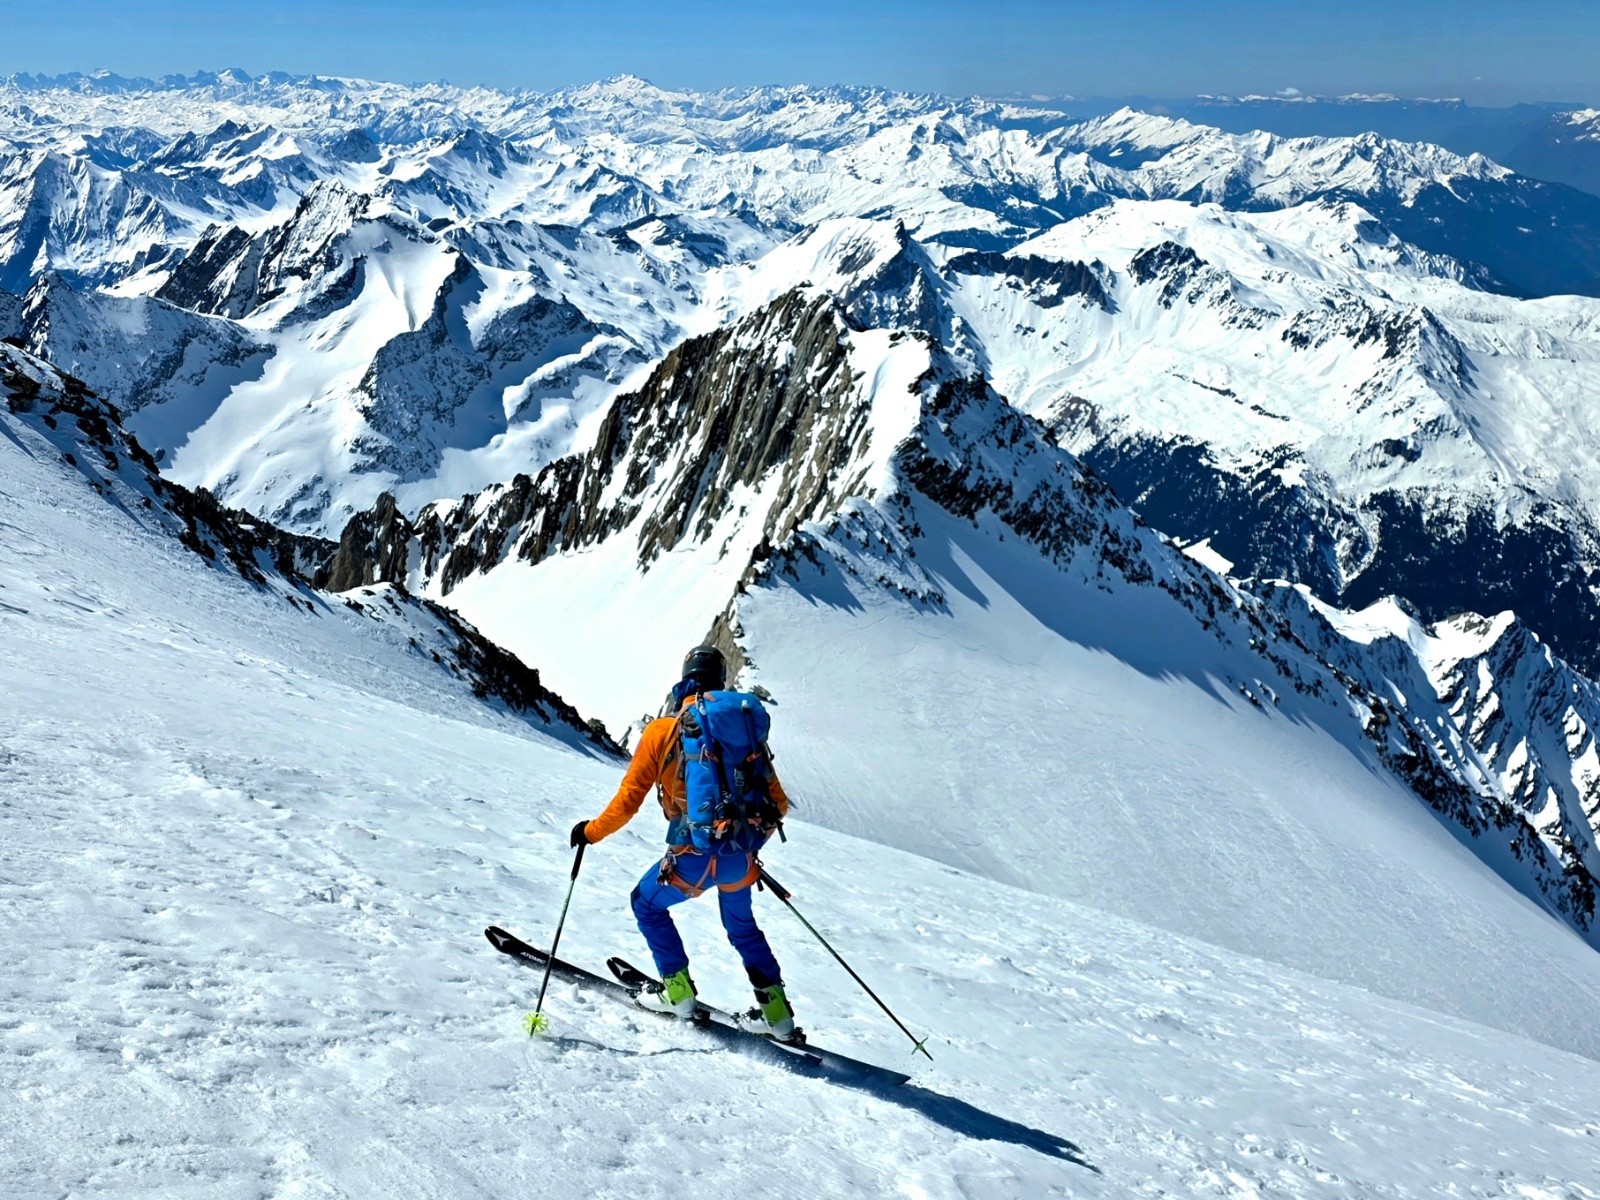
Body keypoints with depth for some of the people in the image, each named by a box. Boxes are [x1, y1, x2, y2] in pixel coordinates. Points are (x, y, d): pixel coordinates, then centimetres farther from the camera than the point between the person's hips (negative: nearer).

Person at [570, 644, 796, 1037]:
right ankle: (776, 1010, 27)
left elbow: (627, 801, -3)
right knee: (742, 925, 29)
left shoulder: (661, 731, -3)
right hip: (741, 857, 4)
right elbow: (777, 803, 10)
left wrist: (590, 832, 14)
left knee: (647, 904, 24)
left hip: (694, 856, -4)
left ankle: (678, 991, 23)